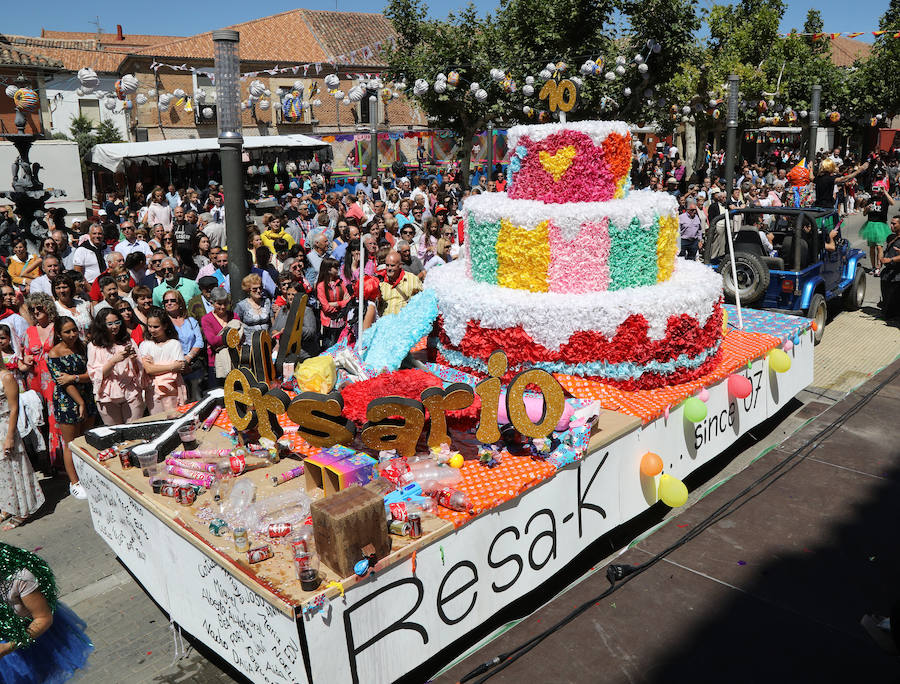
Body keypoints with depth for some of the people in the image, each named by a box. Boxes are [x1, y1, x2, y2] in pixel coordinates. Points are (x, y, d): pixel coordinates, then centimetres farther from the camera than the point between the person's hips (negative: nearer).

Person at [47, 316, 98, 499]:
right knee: (71, 444, 3)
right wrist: (80, 403, -14)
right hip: (67, 402, -5)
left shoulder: (82, 347, 6)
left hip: (87, 398, 5)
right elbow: (63, 383, -14)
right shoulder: (54, 354, -11)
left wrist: (74, 377, -17)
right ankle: (74, 482, 14)